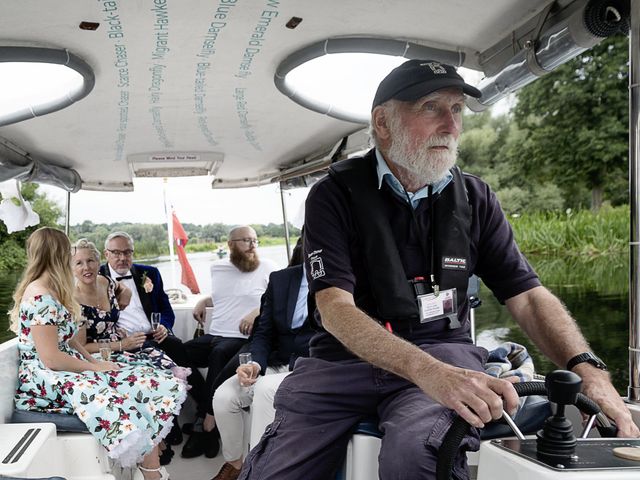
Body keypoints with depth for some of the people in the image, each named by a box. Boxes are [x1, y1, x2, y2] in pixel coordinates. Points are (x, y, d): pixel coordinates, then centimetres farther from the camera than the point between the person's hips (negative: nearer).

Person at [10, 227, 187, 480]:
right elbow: (51, 358, -21)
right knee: (116, 403, -32)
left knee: (148, 382, -6)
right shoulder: (40, 297, -18)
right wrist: (95, 367, -11)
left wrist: (95, 361, 3)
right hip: (47, 381, -10)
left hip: (68, 369, 10)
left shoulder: (49, 291, 13)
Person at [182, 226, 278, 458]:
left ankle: (208, 422, -24)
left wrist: (257, 312, -17)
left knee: (219, 353, -36)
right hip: (213, 335, 6)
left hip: (242, 339, -5)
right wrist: (203, 301, 15)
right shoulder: (217, 267, 18)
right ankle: (208, 416, -14)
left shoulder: (268, 267, 2)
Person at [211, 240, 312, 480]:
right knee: (223, 396, -16)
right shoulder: (280, 279, 8)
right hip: (276, 365, 5)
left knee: (266, 389, -31)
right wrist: (255, 364, -11)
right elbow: (263, 332, 7)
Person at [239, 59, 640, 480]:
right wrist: (427, 371, -33)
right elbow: (335, 308, -16)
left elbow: (527, 295, 4)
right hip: (346, 358, 1)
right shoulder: (335, 195, -4)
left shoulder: (475, 198, 6)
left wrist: (587, 368, -17)